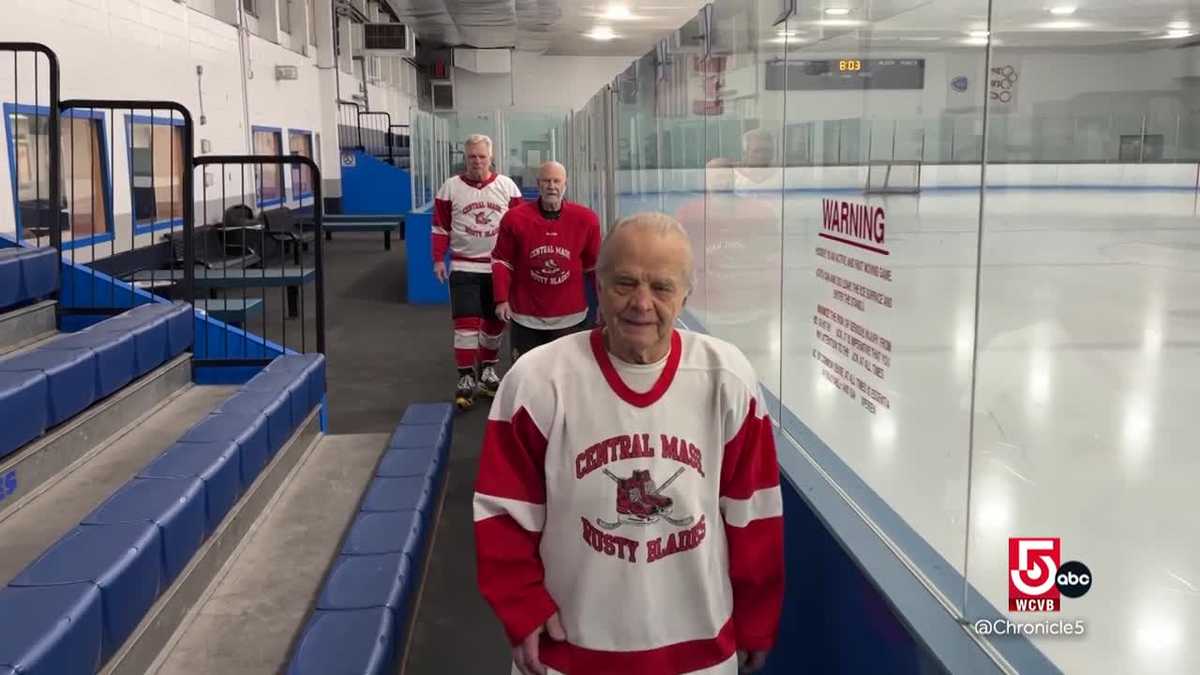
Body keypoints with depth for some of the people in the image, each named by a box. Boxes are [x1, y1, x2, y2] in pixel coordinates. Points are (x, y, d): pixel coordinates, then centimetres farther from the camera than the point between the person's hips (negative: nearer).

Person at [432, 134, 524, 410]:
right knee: (466, 323, -9)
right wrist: (438, 260, -3)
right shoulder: (450, 188, -1)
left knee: (495, 322, 12)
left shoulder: (507, 186, 1)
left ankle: (487, 369, 30)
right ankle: (466, 378, -1)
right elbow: (440, 226, 4)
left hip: (499, 267, 2)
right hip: (464, 267, -2)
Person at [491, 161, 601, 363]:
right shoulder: (515, 218, -8)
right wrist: (501, 299, -7)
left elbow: (594, 265, 5)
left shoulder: (586, 219, -6)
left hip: (569, 318, 0)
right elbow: (501, 261, 0)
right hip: (525, 317, 0)